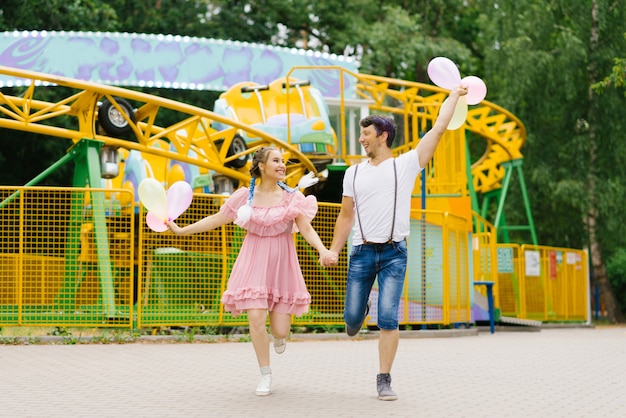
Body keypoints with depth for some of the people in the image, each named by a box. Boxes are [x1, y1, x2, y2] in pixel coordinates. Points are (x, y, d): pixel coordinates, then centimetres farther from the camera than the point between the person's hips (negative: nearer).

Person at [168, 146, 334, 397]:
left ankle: (280, 336, 39)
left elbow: (306, 229, -7)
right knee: (256, 320, -13)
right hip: (254, 262, 0)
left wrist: (322, 250, -25)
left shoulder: (292, 197, 0)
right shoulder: (245, 196, 1)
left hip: (281, 263, 0)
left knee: (280, 329, -2)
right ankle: (265, 376, 6)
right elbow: (216, 220, 7)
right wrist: (181, 230, 5)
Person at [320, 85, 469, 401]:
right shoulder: (354, 173, 11)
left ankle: (384, 381, -1)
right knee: (352, 318, 3)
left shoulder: (405, 165, 2)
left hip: (394, 253, -2)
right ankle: (359, 311, 41)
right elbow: (346, 215, 13)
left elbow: (438, 129, 2)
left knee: (388, 319, -11)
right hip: (362, 253, 3)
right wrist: (333, 251, 5)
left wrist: (454, 96, 7)